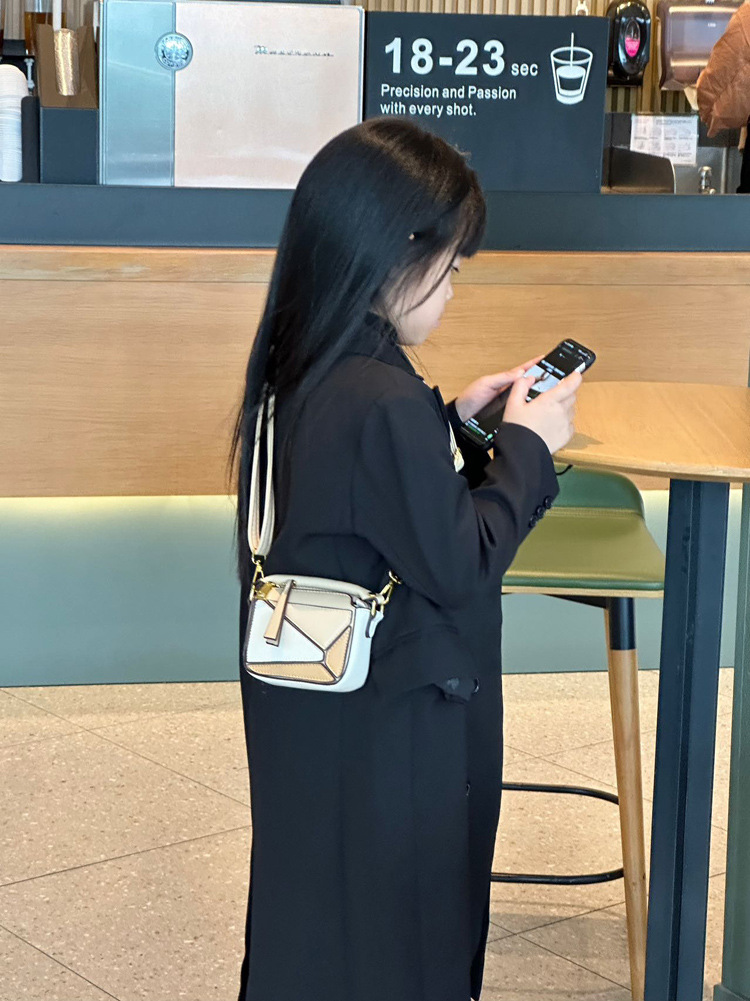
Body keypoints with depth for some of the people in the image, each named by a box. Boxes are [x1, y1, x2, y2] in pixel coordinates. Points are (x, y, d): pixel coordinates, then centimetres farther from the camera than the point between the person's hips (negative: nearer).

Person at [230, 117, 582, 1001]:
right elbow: (460, 567, -20)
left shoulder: (302, 367, 0)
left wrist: (456, 420, 6)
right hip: (385, 730, -8)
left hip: (311, 708, 9)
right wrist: (526, 446, -9)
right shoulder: (384, 402, -28)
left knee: (315, 920, 22)